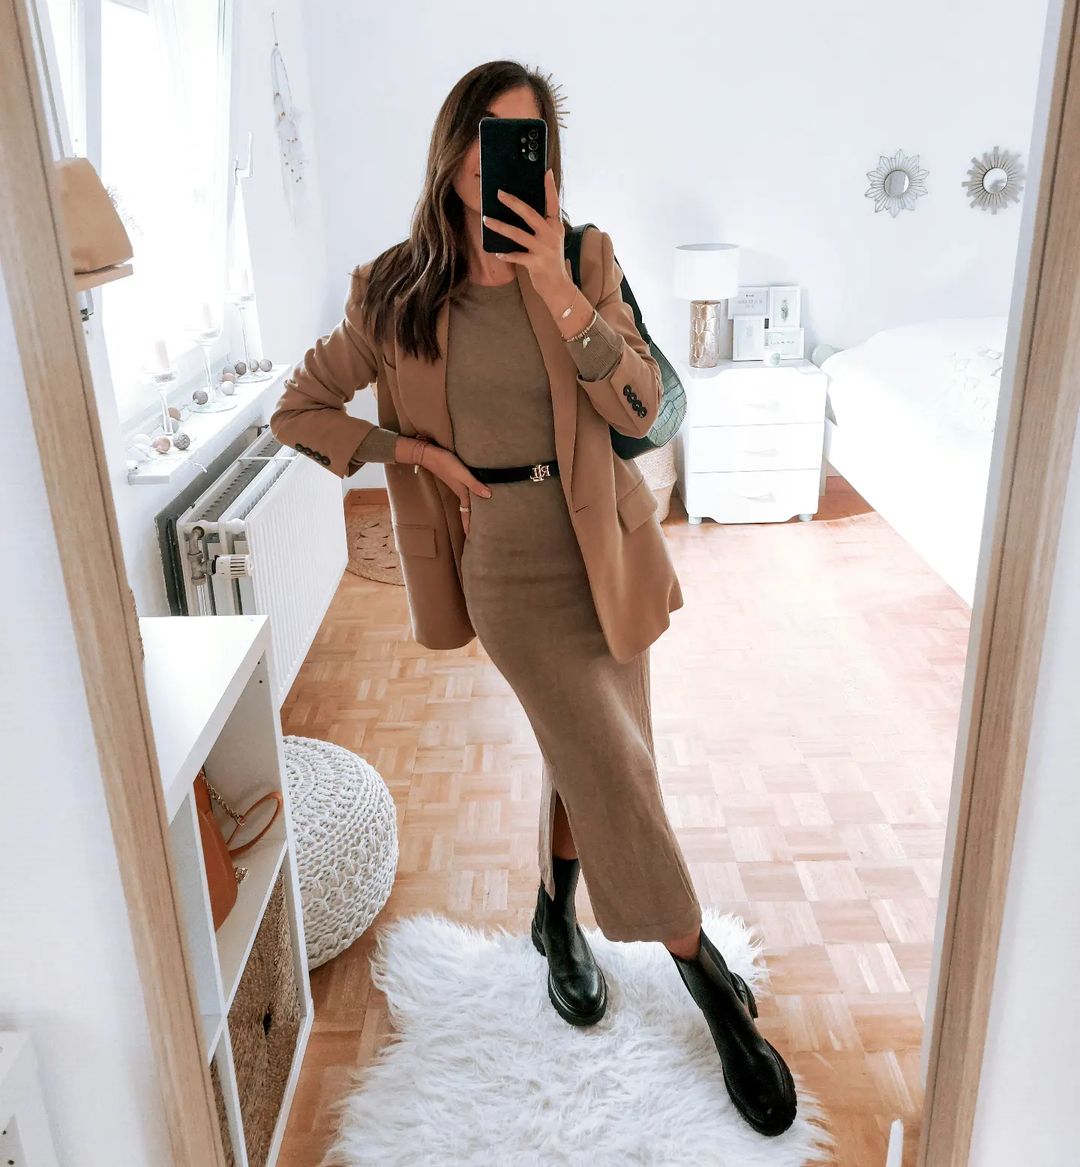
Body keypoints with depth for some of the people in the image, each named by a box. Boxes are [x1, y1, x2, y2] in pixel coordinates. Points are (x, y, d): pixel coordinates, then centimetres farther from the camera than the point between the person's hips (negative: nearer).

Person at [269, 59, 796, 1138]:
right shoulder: (396, 295, -4)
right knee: (614, 768, -5)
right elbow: (296, 411, 5)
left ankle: (556, 917, 44)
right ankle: (719, 997, 13)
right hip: (506, 560, -3)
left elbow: (639, 408, -13)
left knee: (586, 754, 15)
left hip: (604, 544, 3)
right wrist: (411, 452, -6)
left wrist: (557, 290, -24)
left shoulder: (584, 263, -1)